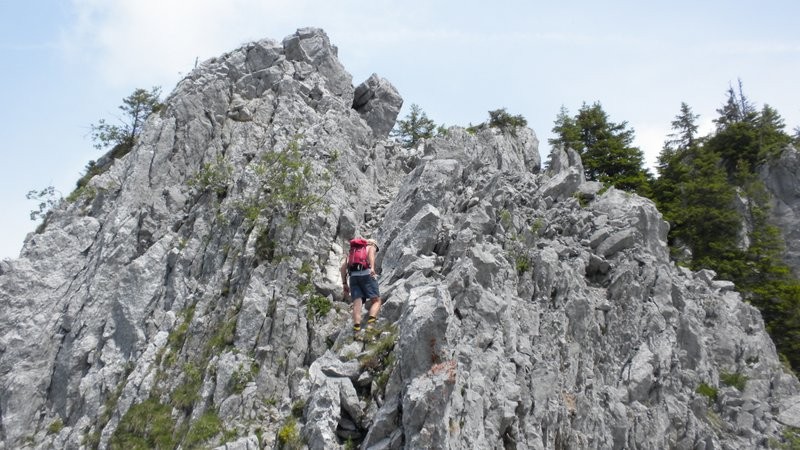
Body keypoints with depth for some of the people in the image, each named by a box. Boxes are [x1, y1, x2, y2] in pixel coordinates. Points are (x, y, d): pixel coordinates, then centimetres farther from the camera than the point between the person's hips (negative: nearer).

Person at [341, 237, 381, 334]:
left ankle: (356, 328, -23)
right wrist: (372, 268, -21)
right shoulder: (371, 246, 21)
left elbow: (342, 267, 20)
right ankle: (370, 323, -20)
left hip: (353, 276, 4)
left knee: (357, 304, -4)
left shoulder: (352, 251, 34)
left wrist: (344, 283, 20)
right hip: (367, 274, -4)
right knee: (376, 301, 3)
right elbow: (371, 252, -6)